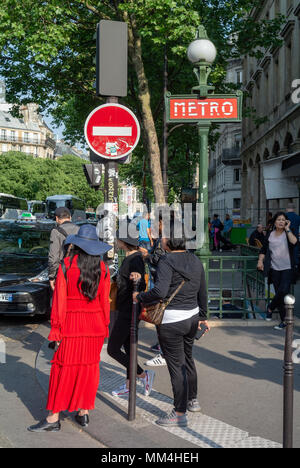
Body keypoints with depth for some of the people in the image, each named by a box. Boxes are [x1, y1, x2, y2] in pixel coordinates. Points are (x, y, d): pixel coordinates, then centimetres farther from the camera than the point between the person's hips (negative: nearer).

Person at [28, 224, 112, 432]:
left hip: (71, 323, -3)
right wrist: (105, 327, 13)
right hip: (94, 324, 3)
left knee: (64, 368, 1)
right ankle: (84, 412, 19)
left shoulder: (66, 266, -8)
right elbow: (105, 300, 4)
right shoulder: (103, 268, 1)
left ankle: (54, 419, 5)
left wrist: (55, 328, -5)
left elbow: (60, 300, -9)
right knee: (89, 367, 12)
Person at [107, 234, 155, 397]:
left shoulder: (135, 260, -21)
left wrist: (138, 278, -53)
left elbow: (142, 287, -33)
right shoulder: (131, 257, 9)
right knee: (129, 348, 17)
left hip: (129, 311, -10)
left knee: (113, 349, -3)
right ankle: (128, 385, 28)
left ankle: (144, 375, 3)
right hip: (127, 310, 10)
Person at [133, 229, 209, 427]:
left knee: (176, 365, 1)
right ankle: (193, 400, 40)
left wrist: (140, 297, -13)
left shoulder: (167, 262, -17)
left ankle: (180, 413, 10)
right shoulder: (195, 260, 6)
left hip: (171, 321, -8)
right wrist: (203, 316, 24)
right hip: (192, 317, 8)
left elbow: (160, 291, -30)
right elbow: (203, 292, 13)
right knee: (187, 358, 25)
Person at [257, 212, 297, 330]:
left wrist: (287, 229, -15)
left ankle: (270, 307, 10)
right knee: (279, 293, 4)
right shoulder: (270, 234, 9)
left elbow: (294, 242, -23)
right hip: (275, 269, 3)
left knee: (283, 290, -17)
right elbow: (263, 250, 14)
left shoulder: (288, 233, -1)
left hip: (287, 268, -3)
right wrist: (260, 260, 0)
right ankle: (284, 320, 13)